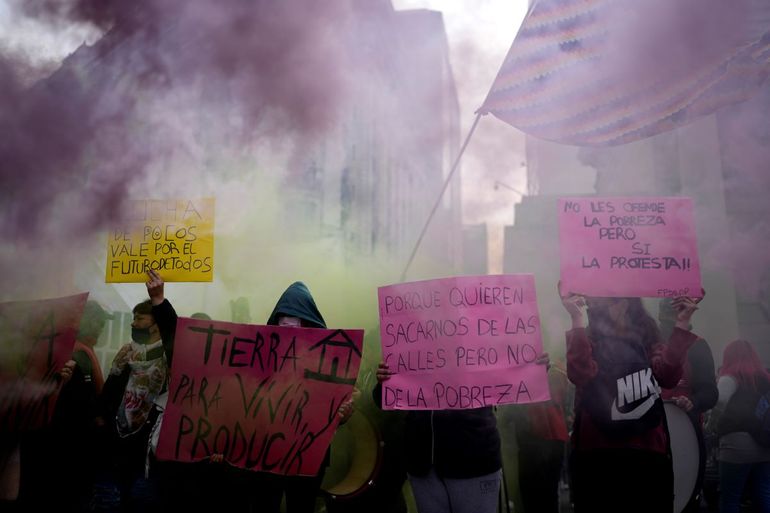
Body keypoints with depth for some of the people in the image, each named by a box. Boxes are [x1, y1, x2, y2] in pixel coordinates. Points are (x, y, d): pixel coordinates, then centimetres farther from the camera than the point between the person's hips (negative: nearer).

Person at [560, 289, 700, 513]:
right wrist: (577, 320, -21)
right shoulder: (585, 336, 3)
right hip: (597, 452, -3)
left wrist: (681, 325, -6)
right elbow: (581, 375, -19)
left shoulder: (645, 337, 13)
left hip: (649, 450, 4)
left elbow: (668, 376, -5)